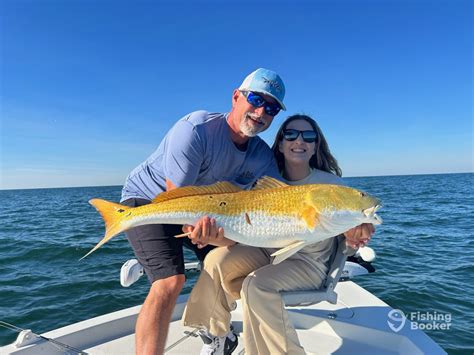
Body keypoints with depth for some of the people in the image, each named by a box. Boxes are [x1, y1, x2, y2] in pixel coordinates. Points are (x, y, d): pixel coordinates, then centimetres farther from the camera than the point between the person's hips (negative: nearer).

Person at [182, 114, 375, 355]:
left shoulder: (331, 183, -8)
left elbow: (348, 237, -6)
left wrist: (353, 241, -31)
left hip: (308, 263, -4)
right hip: (268, 253, 5)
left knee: (256, 286, -30)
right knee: (217, 259, -17)